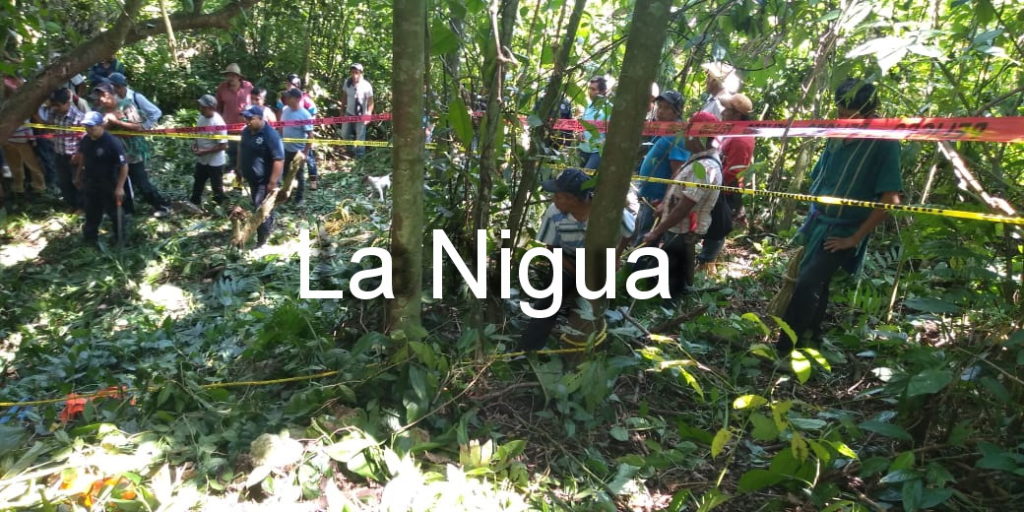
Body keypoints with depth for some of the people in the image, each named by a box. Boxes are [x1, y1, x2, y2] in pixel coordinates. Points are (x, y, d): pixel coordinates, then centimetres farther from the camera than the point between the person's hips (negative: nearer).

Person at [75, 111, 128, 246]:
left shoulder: (113, 142, -26)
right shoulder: (85, 139, -5)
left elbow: (124, 165, -24)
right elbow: (82, 157, 13)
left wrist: (119, 187, -24)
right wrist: (78, 176, 19)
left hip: (109, 185, -6)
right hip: (90, 183, 6)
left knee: (114, 211, 10)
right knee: (91, 211, 22)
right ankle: (90, 236, 40)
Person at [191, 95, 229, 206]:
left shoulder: (218, 123, -26)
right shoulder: (202, 117, -2)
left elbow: (223, 146, -24)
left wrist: (204, 151, -23)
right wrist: (195, 144, -3)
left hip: (215, 162, -8)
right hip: (201, 160, 8)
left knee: (217, 188, 8)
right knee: (197, 183, 23)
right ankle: (194, 203, 41)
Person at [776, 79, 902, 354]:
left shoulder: (885, 144, -15)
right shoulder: (837, 138, 3)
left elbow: (891, 200, -19)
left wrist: (855, 238, -16)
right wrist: (809, 221, 11)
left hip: (843, 231, -6)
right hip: (818, 223, 7)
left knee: (807, 283, -17)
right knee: (815, 284, 15)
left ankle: (782, 349, -12)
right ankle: (809, 341, 31)